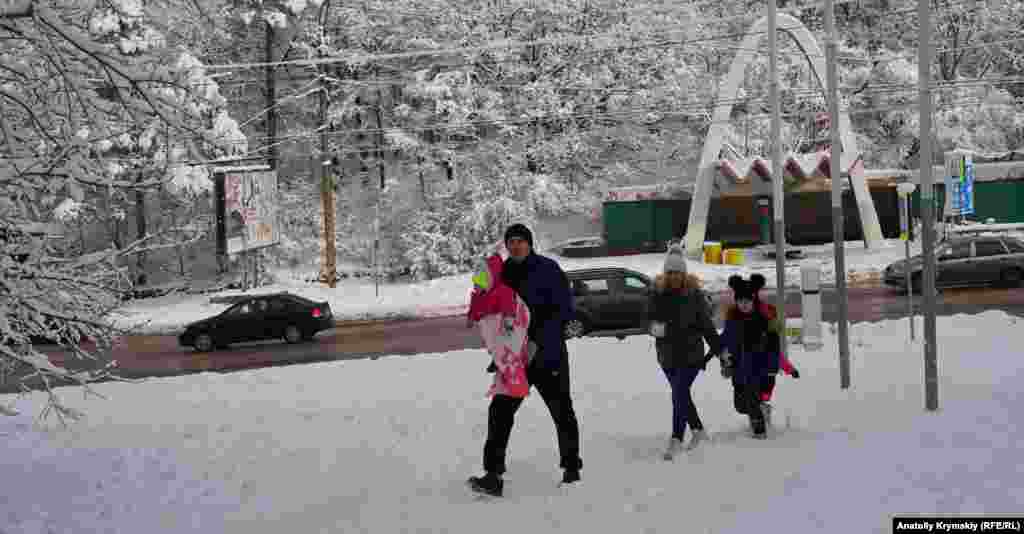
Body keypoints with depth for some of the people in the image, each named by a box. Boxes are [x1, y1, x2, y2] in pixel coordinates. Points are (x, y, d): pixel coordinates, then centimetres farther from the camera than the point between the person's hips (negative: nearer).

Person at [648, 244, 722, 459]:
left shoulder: (694, 293, -5)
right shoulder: (658, 292, 0)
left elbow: (706, 322, 0)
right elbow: (649, 317, 3)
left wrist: (717, 347, 1)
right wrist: (655, 326, -20)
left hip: (691, 353, -4)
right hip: (667, 353, 4)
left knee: (680, 394, -17)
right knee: (681, 394, 18)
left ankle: (676, 439, -19)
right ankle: (698, 430, 38)